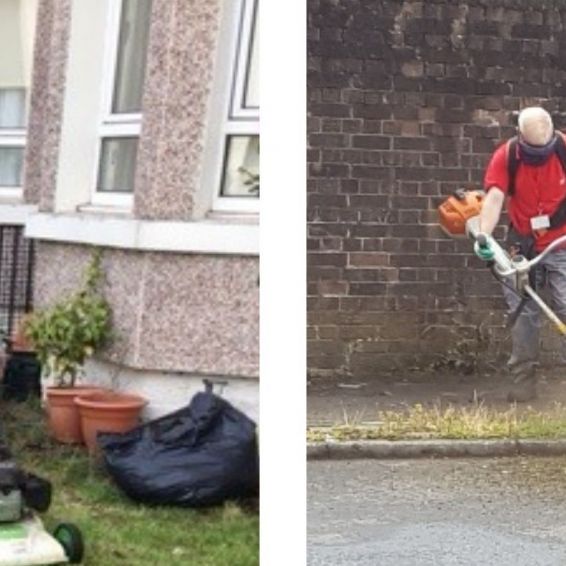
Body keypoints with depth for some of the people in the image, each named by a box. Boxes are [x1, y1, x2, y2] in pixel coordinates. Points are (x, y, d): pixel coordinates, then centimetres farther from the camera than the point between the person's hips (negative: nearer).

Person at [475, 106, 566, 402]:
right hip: (523, 247, 1)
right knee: (523, 313, 3)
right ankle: (524, 379, 10)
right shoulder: (505, 156, -12)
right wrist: (484, 235, -38)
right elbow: (494, 197, -23)